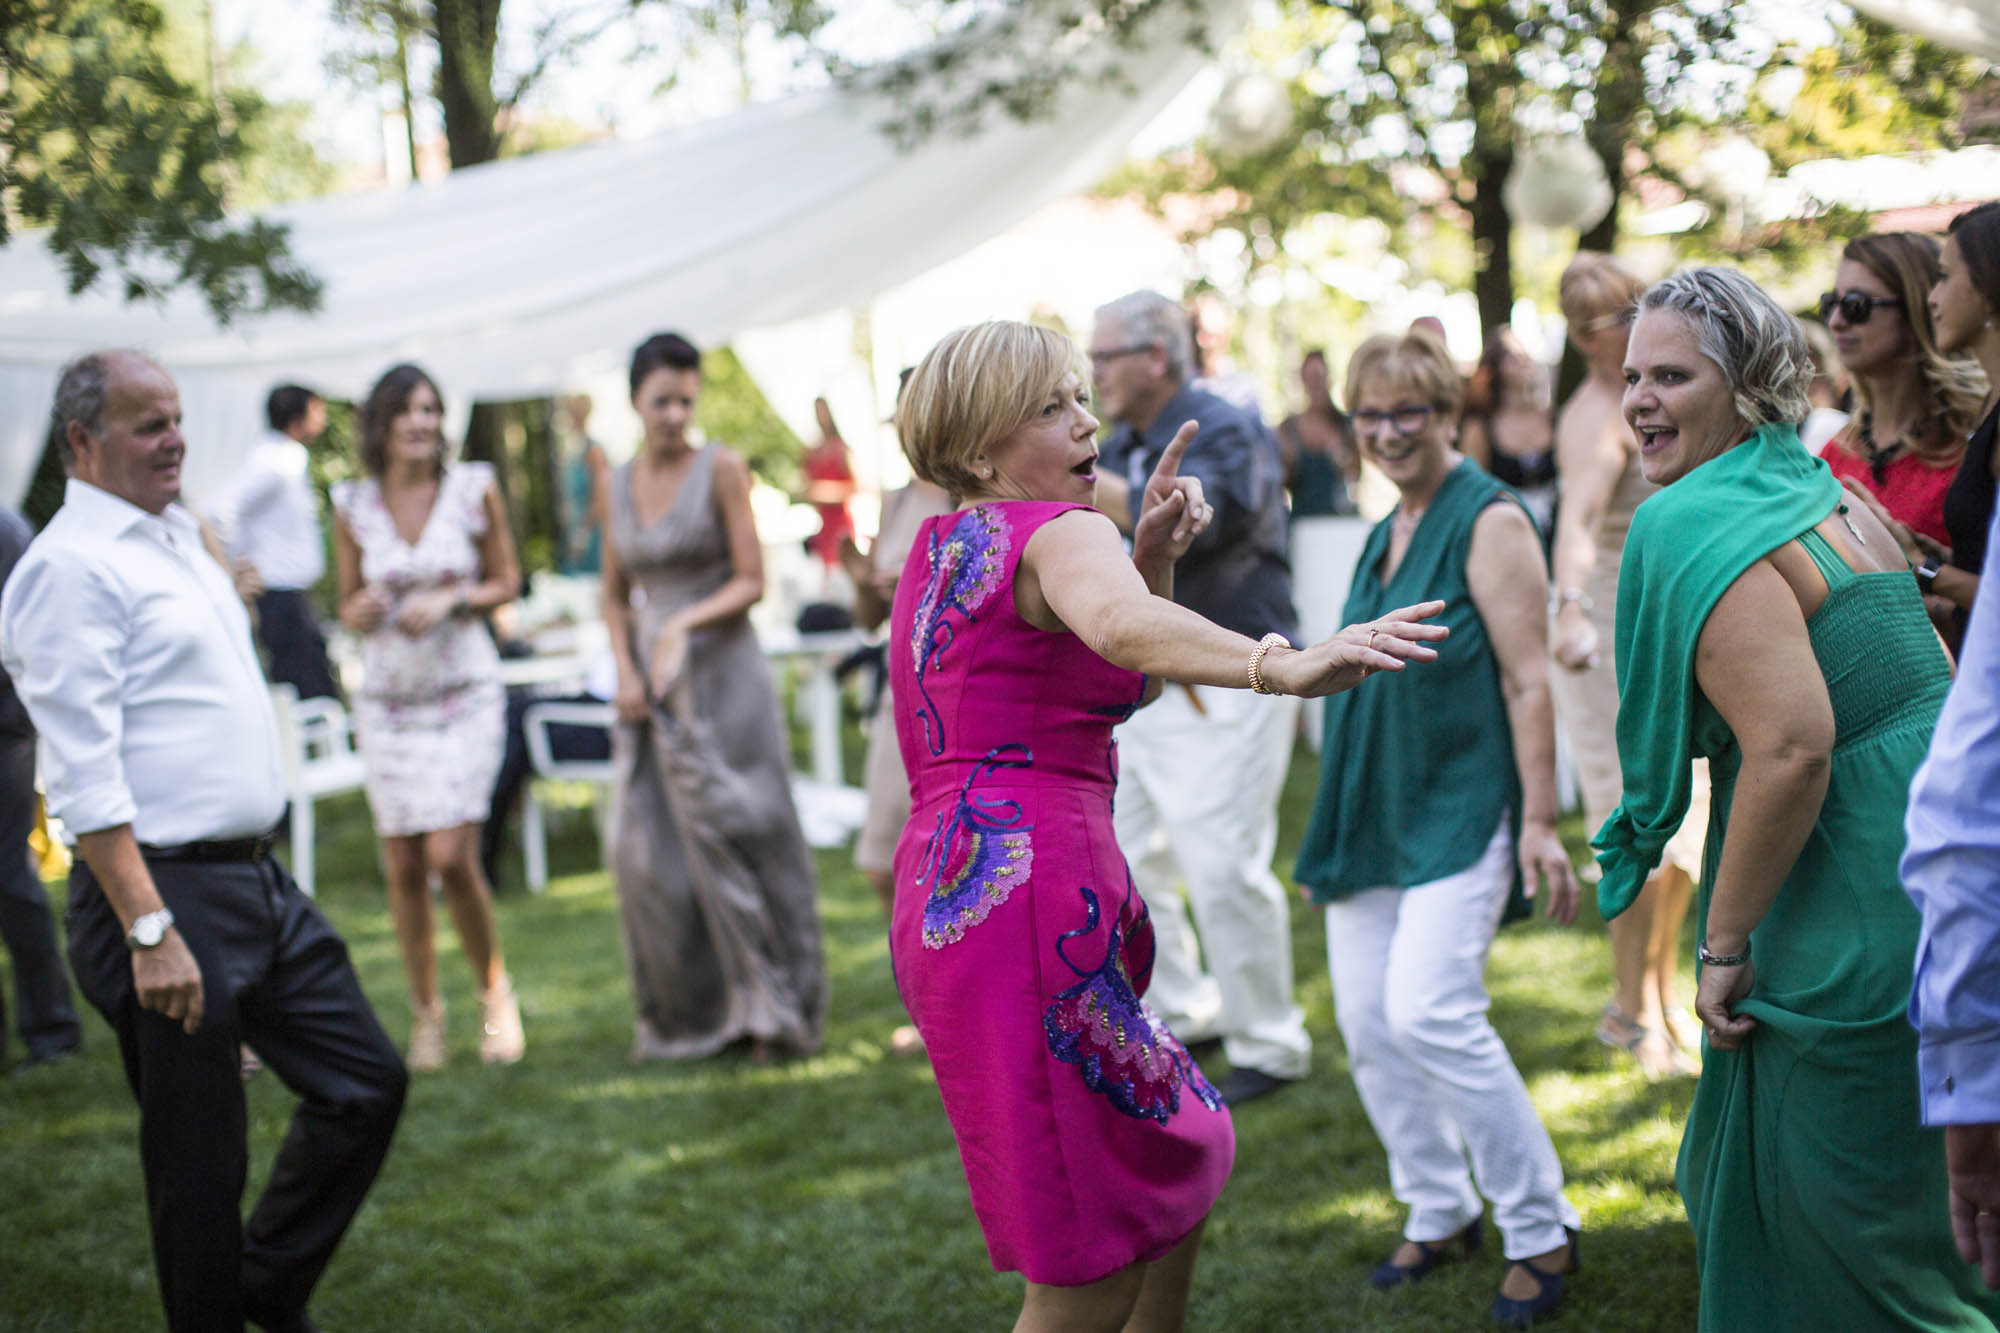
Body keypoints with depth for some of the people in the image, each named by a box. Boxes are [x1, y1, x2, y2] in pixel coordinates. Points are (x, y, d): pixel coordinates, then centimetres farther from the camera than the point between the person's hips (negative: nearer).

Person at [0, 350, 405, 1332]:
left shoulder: (176, 536, 16)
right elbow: (86, 776, -20)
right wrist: (149, 930, -24)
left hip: (258, 881, 9)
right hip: (165, 890, -9)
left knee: (366, 1082, 12)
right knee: (198, 1160, 2)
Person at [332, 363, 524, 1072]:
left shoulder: (475, 489, -2)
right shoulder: (352, 506, 1)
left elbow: (506, 581, 6)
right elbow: (348, 607, 10)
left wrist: (451, 599, -12)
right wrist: (363, 611, -13)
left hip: (465, 692, -2)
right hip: (387, 696, 2)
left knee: (452, 856, -12)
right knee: (403, 867, 3)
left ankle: (495, 991, 11)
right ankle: (425, 1012, 19)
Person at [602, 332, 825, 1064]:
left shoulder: (721, 468, -5)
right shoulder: (619, 483, 9)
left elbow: (752, 580, -7)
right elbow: (615, 596, 14)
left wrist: (683, 626, -20)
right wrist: (626, 671, 0)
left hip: (722, 674, -4)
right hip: (652, 686, 5)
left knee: (733, 838, -3)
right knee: (650, 853, 4)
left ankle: (768, 1007, 8)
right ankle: (684, 1016, 16)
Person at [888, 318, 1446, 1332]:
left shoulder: (942, 546, 21)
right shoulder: (1055, 531, -7)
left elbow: (1124, 682, 28)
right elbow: (1122, 628, -33)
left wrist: (1152, 553, 12)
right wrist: (1282, 666, -48)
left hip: (946, 895, 10)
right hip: (1030, 892, -10)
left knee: (1185, 1158, 23)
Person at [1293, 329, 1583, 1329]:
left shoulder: (1489, 522, -10)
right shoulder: (1386, 534, 14)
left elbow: (1528, 680, -14)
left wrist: (1539, 822, -18)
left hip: (1460, 810, -8)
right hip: (1372, 814, 8)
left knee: (1430, 1013, -17)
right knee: (1367, 1023, 7)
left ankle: (1540, 1232, -2)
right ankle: (1437, 1214, 24)